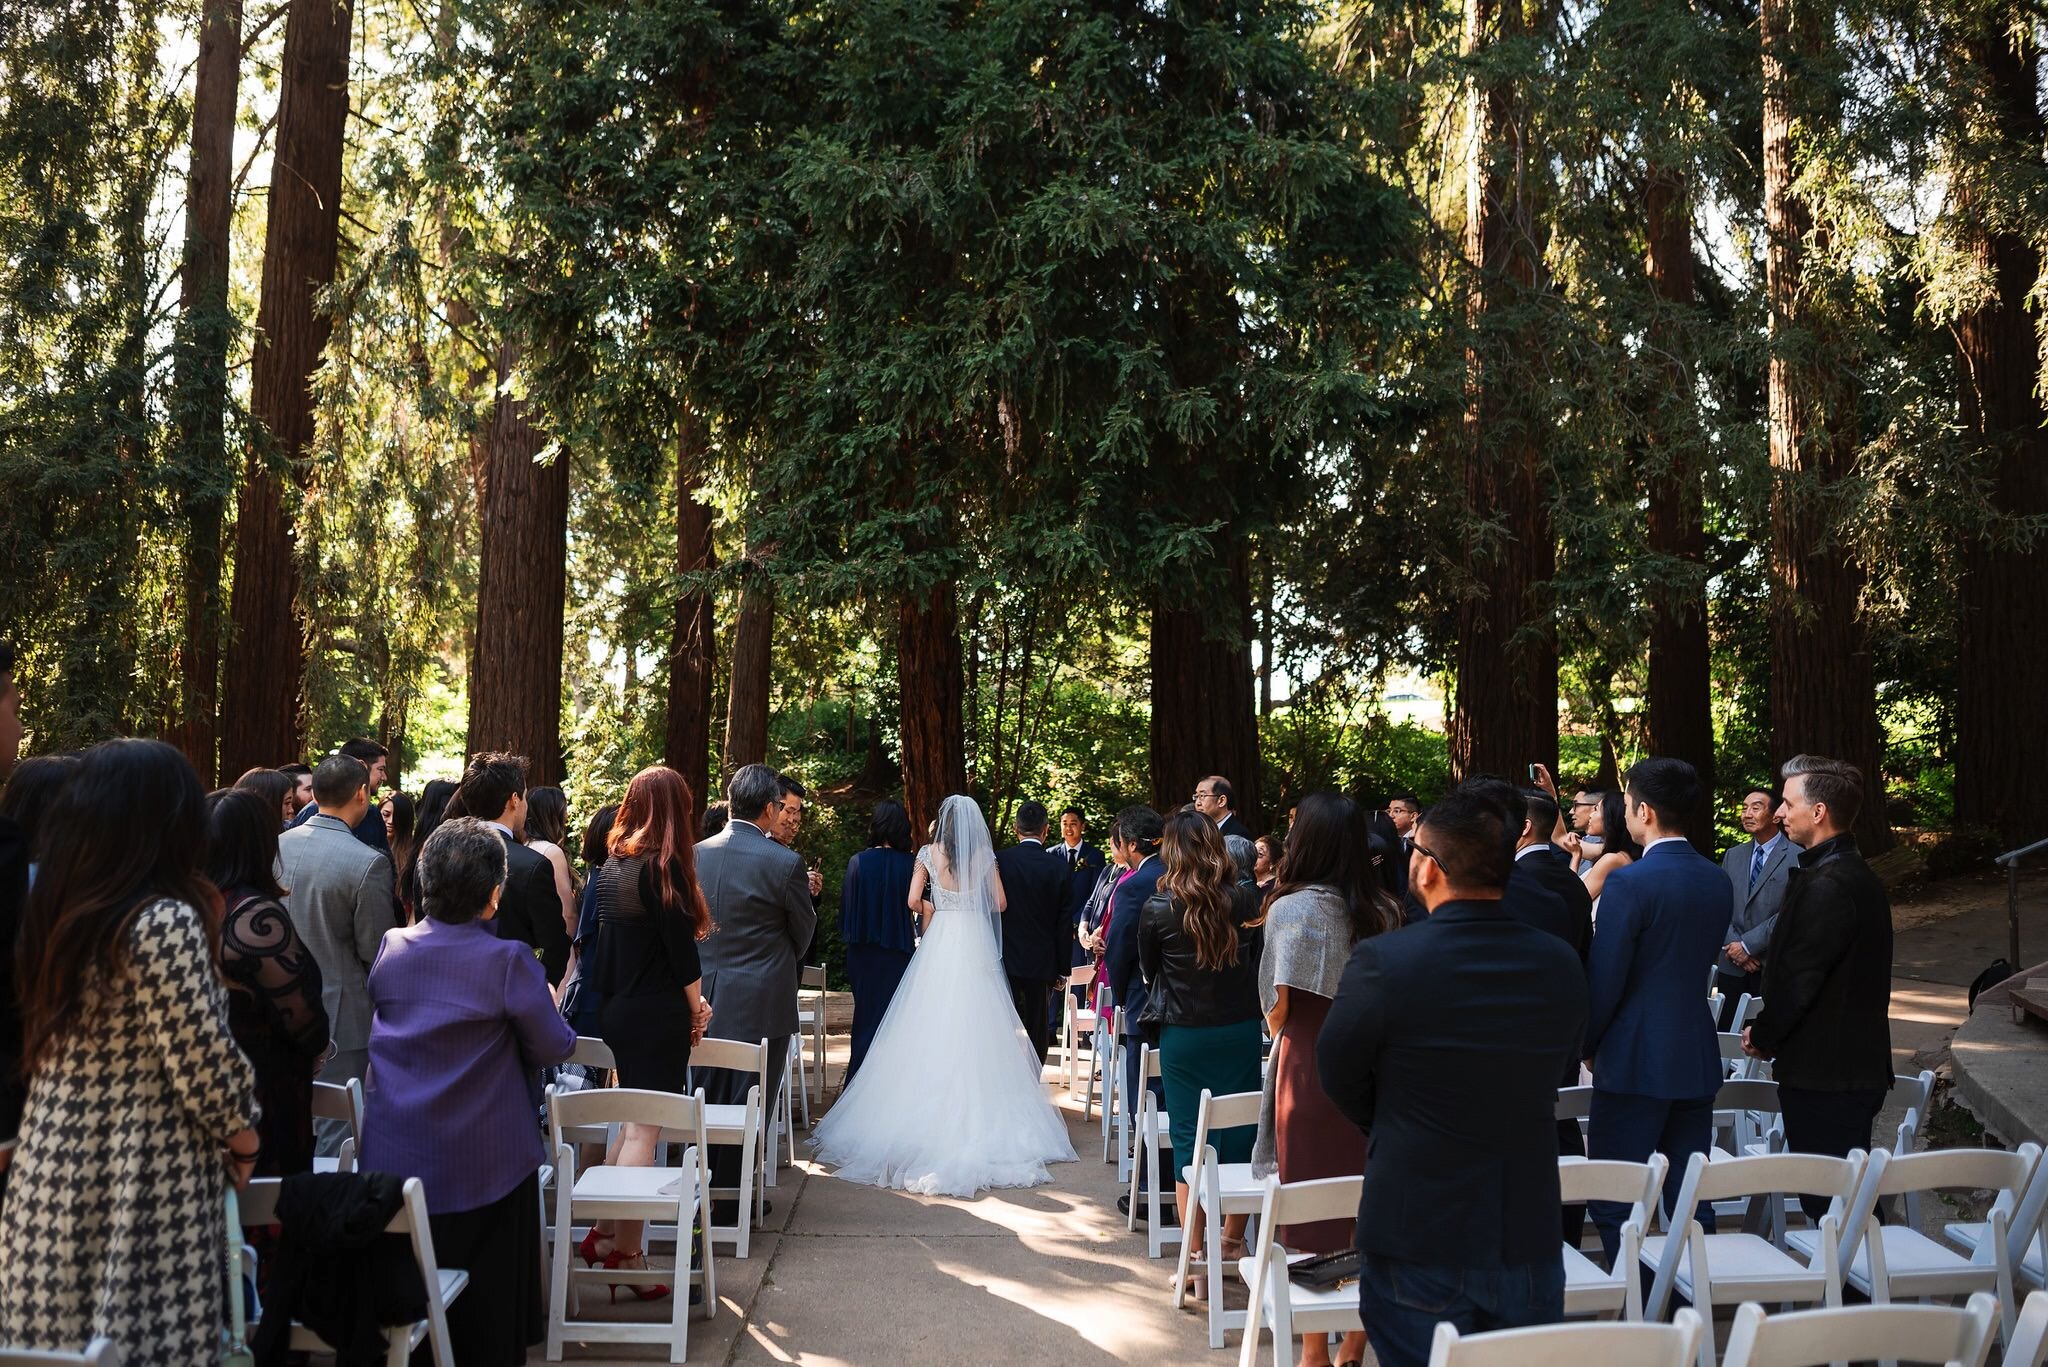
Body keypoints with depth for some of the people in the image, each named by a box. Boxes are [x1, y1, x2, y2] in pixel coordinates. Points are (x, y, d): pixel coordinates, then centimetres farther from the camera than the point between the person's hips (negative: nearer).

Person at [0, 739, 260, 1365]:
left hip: (55, 1160, 8)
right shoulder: (165, 922, -18)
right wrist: (242, 1133, 1)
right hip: (145, 1171, -8)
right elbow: (201, 1057, -17)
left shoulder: (56, 907, 6)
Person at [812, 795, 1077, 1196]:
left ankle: (932, 1108, 7)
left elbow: (912, 901, -2)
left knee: (933, 1029, 4)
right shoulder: (985, 855, 1)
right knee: (976, 1028, 4)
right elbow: (999, 902, 3)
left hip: (941, 942, 0)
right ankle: (979, 1113, 6)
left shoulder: (929, 853, 0)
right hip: (976, 944, 1)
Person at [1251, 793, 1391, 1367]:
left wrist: (1279, 1032, 6)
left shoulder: (1293, 909, -13)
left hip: (1309, 1069, -4)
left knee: (1312, 1214, 8)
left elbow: (1280, 1004, -13)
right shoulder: (1384, 912, 2)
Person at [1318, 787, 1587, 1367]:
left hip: (1416, 1242, -4)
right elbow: (1555, 1067, 8)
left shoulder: (1382, 961, -18)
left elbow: (1338, 1074, -3)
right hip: (1531, 1238, 4)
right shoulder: (1561, 964, -5)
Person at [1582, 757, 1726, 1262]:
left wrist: (1588, 1044, 1)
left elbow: (1604, 980, -14)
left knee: (1614, 1202, 3)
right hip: (1698, 1061, 7)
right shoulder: (1718, 880, 6)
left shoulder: (1630, 883, -16)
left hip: (1636, 1063, -7)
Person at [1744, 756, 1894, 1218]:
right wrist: (1772, 1033, 12)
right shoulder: (1858, 876, 13)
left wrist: (1763, 1036, -3)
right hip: (1857, 1069, 10)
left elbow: (1798, 978, -20)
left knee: (1827, 1204, -2)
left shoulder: (1826, 885, -20)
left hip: (1824, 1075, -10)